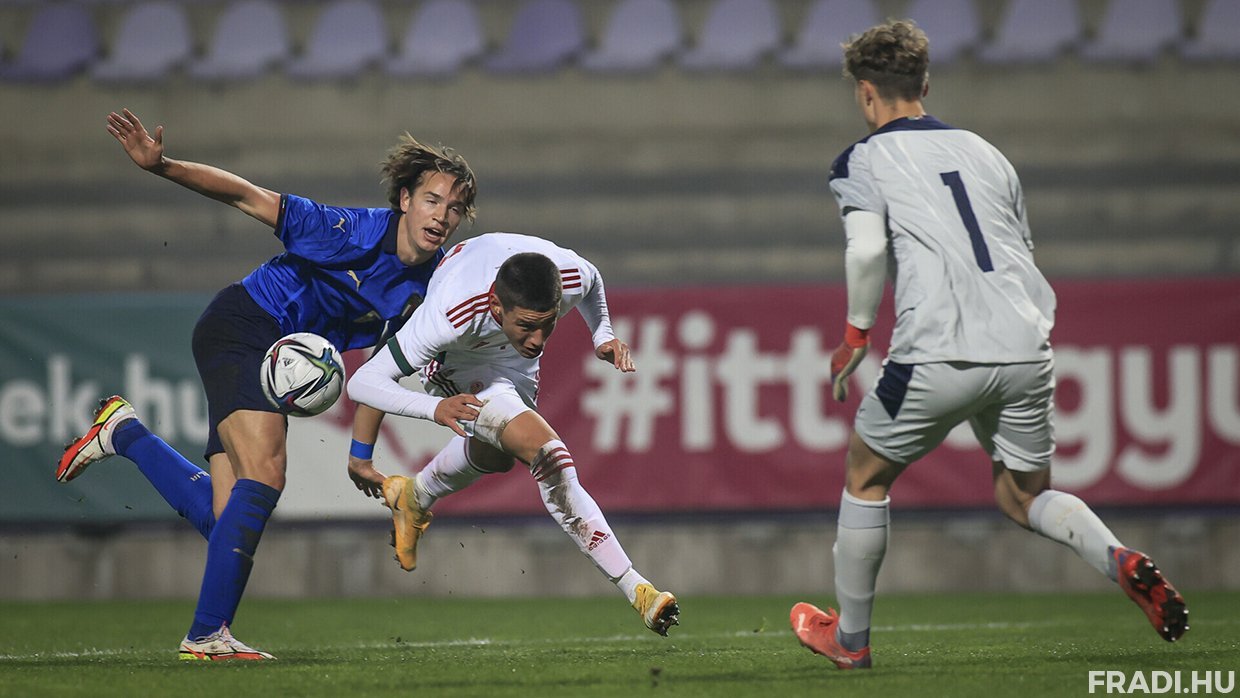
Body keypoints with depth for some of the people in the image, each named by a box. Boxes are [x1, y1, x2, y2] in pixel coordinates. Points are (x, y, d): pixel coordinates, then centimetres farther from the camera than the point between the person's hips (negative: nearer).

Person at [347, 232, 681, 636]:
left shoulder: (569, 274, -31)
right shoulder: (450, 316, -43)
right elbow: (361, 383, -39)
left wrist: (603, 336, -14)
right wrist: (434, 409, -53)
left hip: (512, 362, 6)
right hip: (459, 368, -6)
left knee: (494, 454, 28)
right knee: (547, 456, -24)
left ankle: (414, 499, 59)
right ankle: (635, 590, -20)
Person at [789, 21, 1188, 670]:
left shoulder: (864, 160, 5)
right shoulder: (984, 152, 22)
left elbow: (867, 249, -12)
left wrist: (856, 335, -2)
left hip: (940, 355, -5)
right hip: (1026, 349, 5)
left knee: (865, 475, 18)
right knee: (1025, 495, 19)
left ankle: (848, 637, 25)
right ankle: (1120, 560, -10)